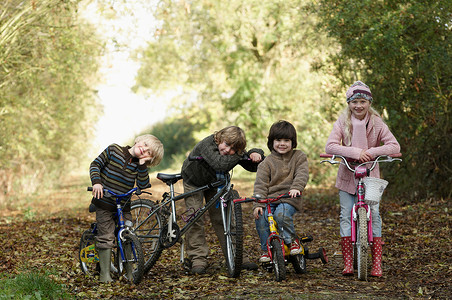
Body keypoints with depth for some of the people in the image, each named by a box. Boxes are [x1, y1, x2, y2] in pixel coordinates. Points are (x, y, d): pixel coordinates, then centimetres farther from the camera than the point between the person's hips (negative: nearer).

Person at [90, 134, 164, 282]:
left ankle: (130, 273, 15)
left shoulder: (139, 165, -1)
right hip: (104, 203, -3)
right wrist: (96, 182, -19)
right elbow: (95, 164, -3)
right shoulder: (114, 150, -7)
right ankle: (105, 274, 3)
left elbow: (143, 185, -14)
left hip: (123, 206, 3)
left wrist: (142, 164, -22)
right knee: (106, 238, -5)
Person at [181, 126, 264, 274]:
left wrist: (255, 153, -32)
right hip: (193, 181, -4)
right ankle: (198, 259, -8)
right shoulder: (207, 145, -38)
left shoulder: (235, 153, -21)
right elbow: (220, 164, -54)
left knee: (222, 217, -1)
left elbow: (252, 166, -12)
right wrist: (239, 156, -41)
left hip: (214, 183, 4)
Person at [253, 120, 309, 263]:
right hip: (270, 198, 2)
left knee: (281, 214, -33)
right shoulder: (267, 162, 8)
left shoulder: (299, 156, 9)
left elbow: (302, 174, -7)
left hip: (290, 198, -2)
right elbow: (260, 184, 1)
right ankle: (266, 249, -5)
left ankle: (292, 240, -8)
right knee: (261, 218, -24)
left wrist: (296, 187, -29)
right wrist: (257, 204, -13)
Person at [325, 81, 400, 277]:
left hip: (370, 176, 0)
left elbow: (394, 146, -13)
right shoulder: (342, 123, -6)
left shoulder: (377, 123, -5)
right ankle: (347, 263, 4)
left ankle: (377, 263, -2)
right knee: (346, 216, -3)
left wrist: (371, 152, -27)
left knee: (374, 215, -7)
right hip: (347, 176, 1)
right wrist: (355, 152, -30)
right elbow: (330, 146, -18)